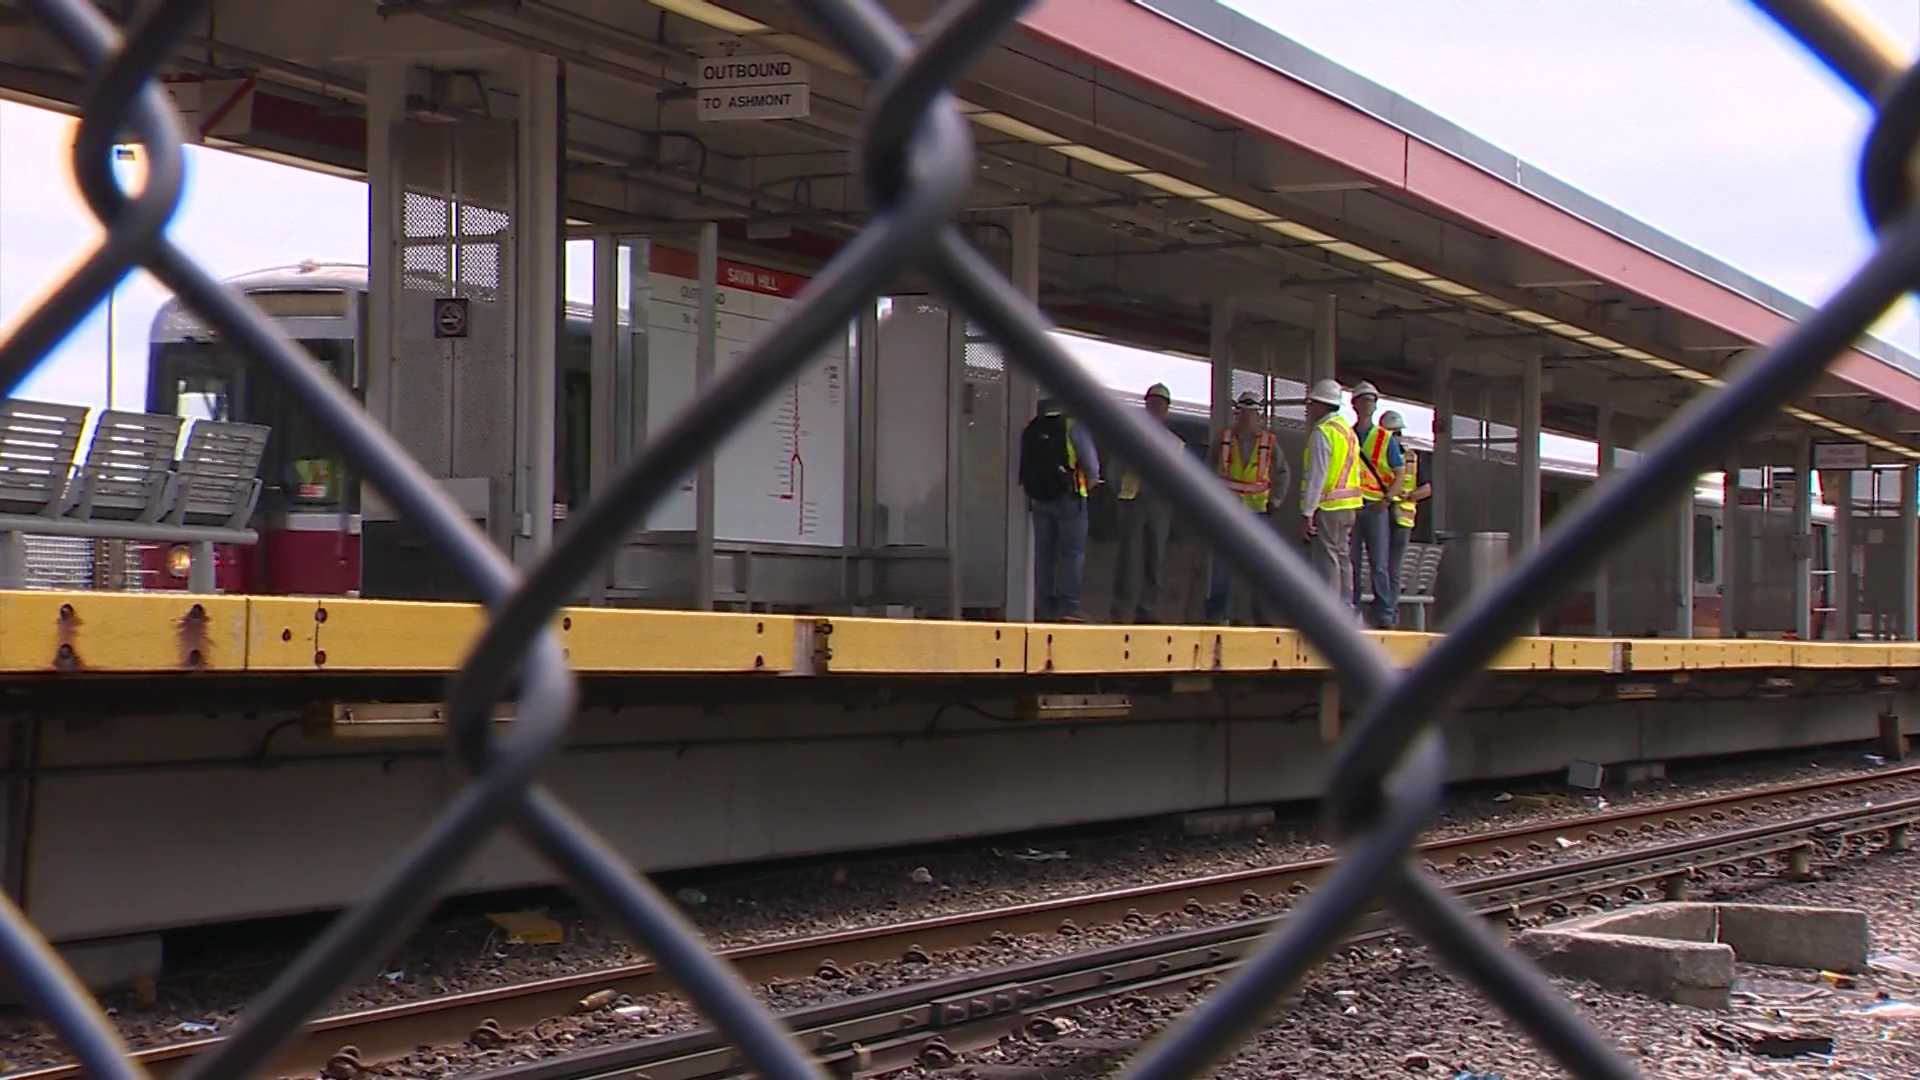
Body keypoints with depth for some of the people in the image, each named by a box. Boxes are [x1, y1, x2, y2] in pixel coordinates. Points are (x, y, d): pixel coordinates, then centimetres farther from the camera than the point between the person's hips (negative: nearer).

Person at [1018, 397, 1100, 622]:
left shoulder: (1030, 429, 8)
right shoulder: (1073, 425, -8)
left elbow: (1023, 467, 9)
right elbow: (1090, 458, -8)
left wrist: (1030, 495, 16)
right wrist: (1092, 479, 11)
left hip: (1039, 499, 5)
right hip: (1069, 496, -5)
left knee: (1043, 554, 10)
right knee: (1072, 553, -3)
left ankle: (1043, 608, 9)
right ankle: (1068, 606, -10)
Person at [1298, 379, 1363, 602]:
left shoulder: (1322, 432, -11)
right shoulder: (1348, 430, 17)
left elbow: (1315, 477, -16)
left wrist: (1307, 514, -16)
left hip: (1328, 507, -9)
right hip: (1349, 507, 9)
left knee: (1327, 564, -8)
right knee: (1343, 561, 12)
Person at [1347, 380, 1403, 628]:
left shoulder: (1386, 439, 9)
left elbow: (1399, 474, 7)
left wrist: (1388, 499, -8)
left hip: (1376, 507, -1)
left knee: (1380, 563, -4)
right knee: (1350, 562, 1)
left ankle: (1385, 613, -3)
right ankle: (1351, 610, 5)